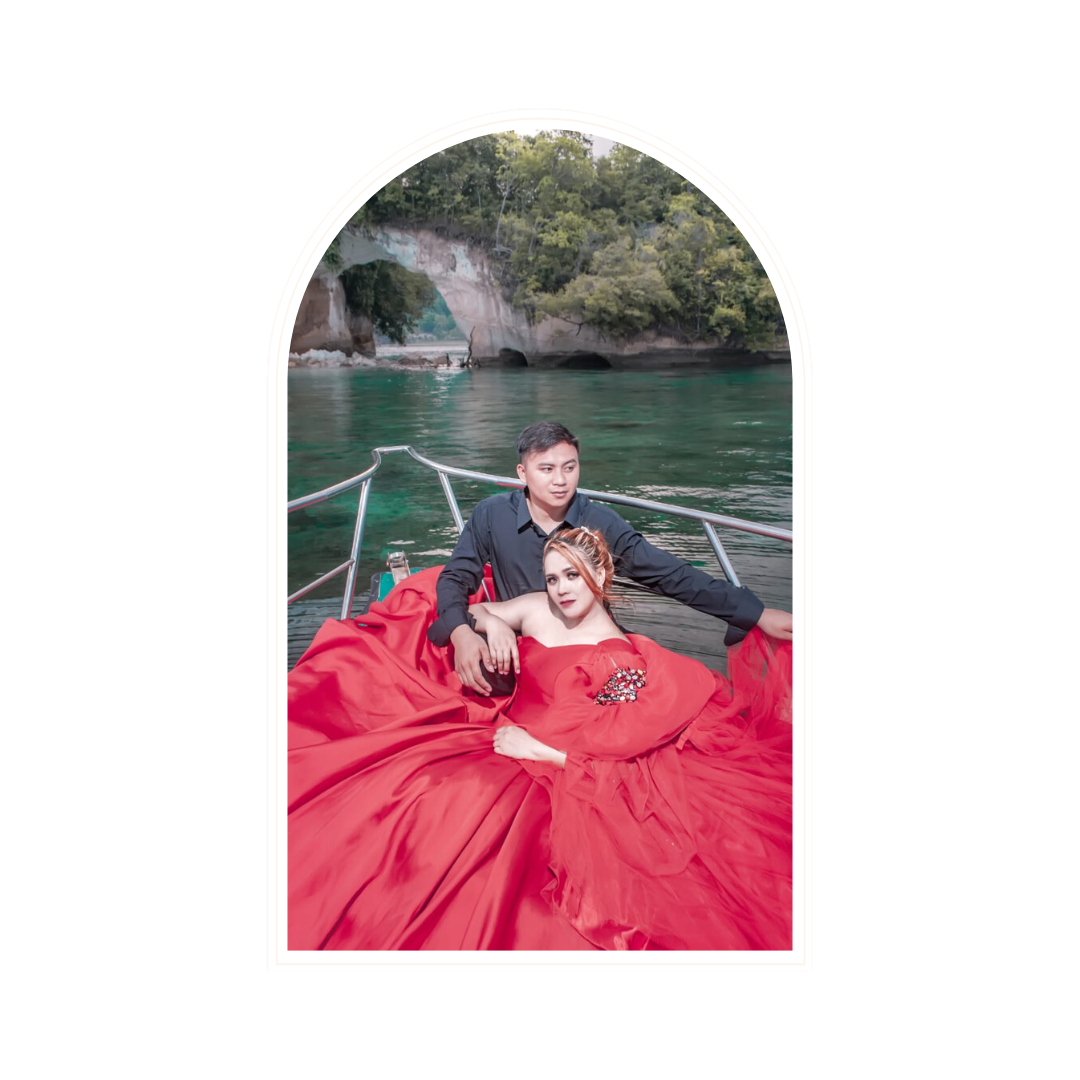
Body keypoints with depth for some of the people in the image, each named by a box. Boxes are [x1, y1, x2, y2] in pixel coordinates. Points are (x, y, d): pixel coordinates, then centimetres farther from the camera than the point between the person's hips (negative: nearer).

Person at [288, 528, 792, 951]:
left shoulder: (624, 658, -3)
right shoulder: (536, 610, 9)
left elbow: (619, 749, -9)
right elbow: (473, 611, 21)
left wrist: (538, 748, -15)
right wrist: (493, 624, -3)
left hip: (560, 774, -5)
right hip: (499, 732, 6)